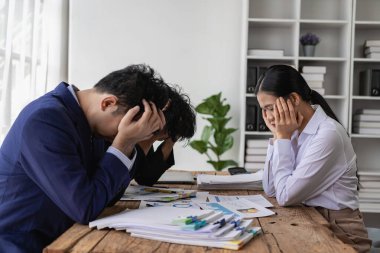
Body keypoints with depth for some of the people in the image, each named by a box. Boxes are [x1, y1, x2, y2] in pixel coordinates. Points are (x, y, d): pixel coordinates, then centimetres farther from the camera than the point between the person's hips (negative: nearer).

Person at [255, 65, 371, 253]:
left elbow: (285, 196, -20)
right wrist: (278, 136, -5)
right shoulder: (297, 131, 2)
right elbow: (270, 190, -1)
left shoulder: (328, 134, -21)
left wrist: (283, 137, -15)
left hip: (338, 232, -6)